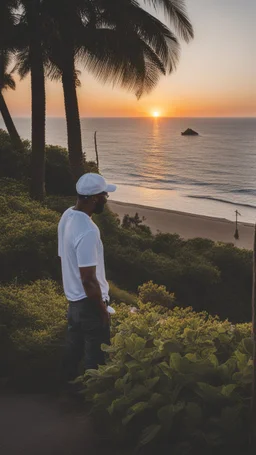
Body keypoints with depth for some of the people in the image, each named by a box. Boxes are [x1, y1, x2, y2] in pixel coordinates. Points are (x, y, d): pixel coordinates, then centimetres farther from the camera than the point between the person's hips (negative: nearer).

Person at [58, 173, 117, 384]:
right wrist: (103, 311, -15)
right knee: (96, 358, 8)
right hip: (88, 303, -9)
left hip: (73, 299, 9)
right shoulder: (87, 231, -31)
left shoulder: (67, 216, -1)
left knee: (74, 349, 25)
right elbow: (88, 280, -27)